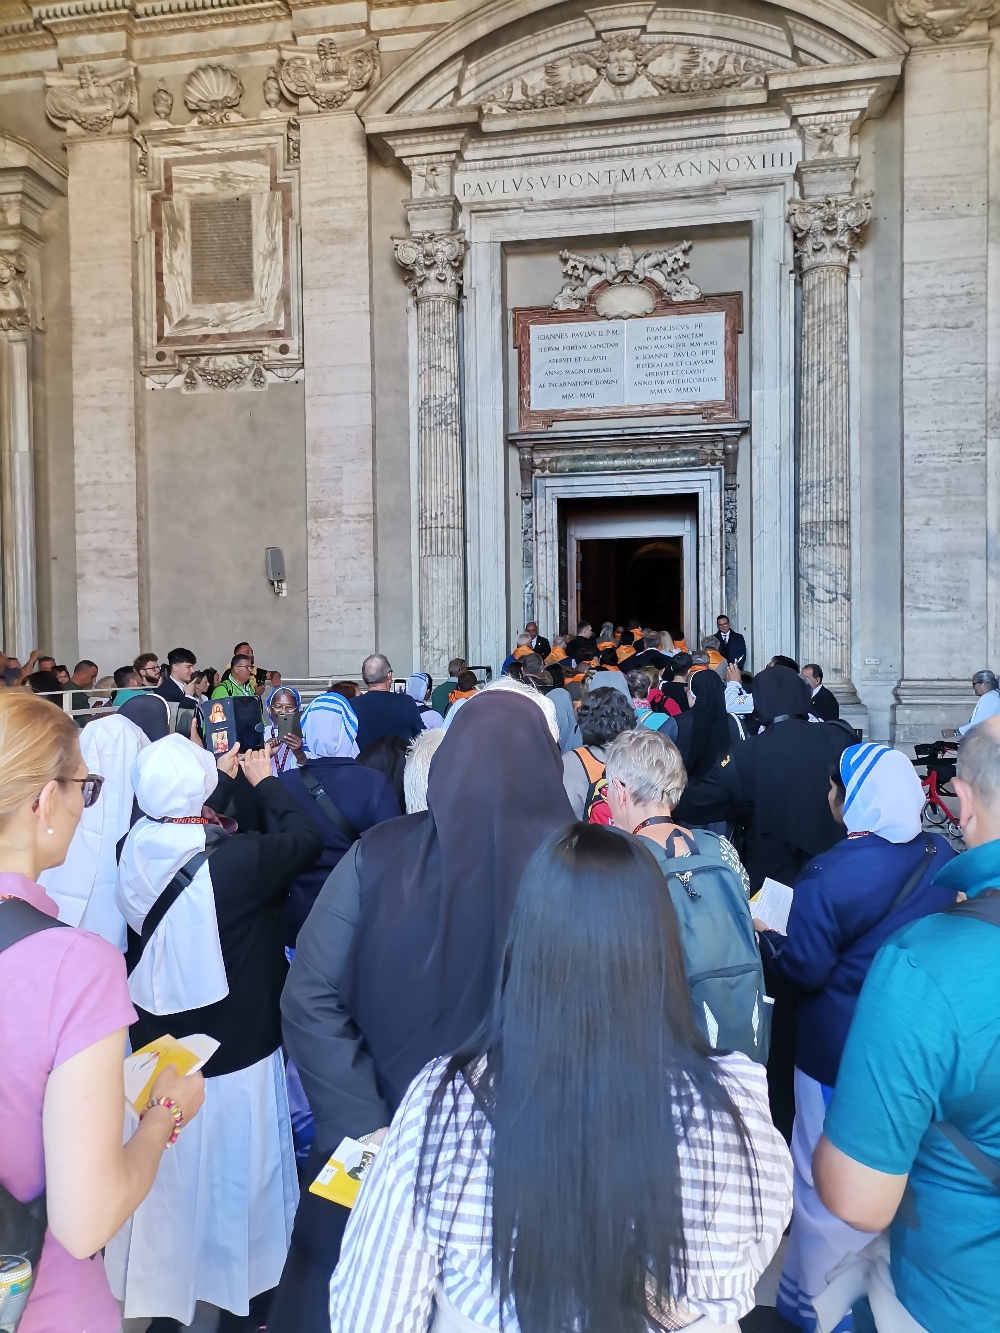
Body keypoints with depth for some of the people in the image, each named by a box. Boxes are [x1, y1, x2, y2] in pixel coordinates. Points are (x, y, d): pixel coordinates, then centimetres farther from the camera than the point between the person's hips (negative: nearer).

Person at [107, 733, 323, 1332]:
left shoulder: (137, 851, -13)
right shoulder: (234, 858, -29)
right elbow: (306, 838, -15)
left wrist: (224, 780, 11)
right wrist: (263, 781, -3)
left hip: (154, 1053, 5)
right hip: (233, 1058, -5)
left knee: (164, 1177, 23)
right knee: (235, 1179, 18)